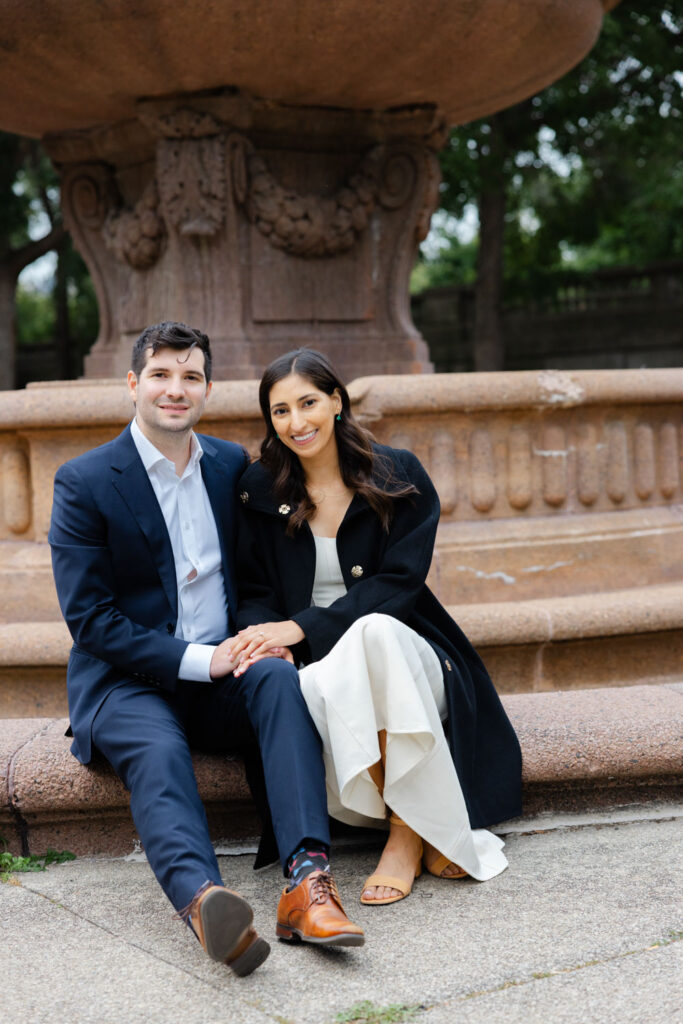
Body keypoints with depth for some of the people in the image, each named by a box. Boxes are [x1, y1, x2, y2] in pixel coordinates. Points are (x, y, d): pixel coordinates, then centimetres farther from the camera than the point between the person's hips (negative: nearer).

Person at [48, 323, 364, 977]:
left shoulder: (233, 465, 11)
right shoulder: (83, 481, -3)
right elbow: (88, 618, -9)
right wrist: (194, 659, -18)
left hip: (221, 675, 3)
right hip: (126, 684, -3)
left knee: (280, 676, -29)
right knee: (158, 751, -35)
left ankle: (307, 878, -44)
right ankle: (203, 901, -62)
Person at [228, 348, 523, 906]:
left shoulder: (399, 476, 1)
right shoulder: (260, 489, 6)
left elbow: (398, 584, -9)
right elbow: (254, 591, 7)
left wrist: (301, 627, -21)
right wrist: (267, 639, -18)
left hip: (402, 653, -1)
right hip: (319, 667, 1)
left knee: (372, 630, -38)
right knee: (317, 689, -37)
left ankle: (410, 826, -26)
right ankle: (415, 825, -20)